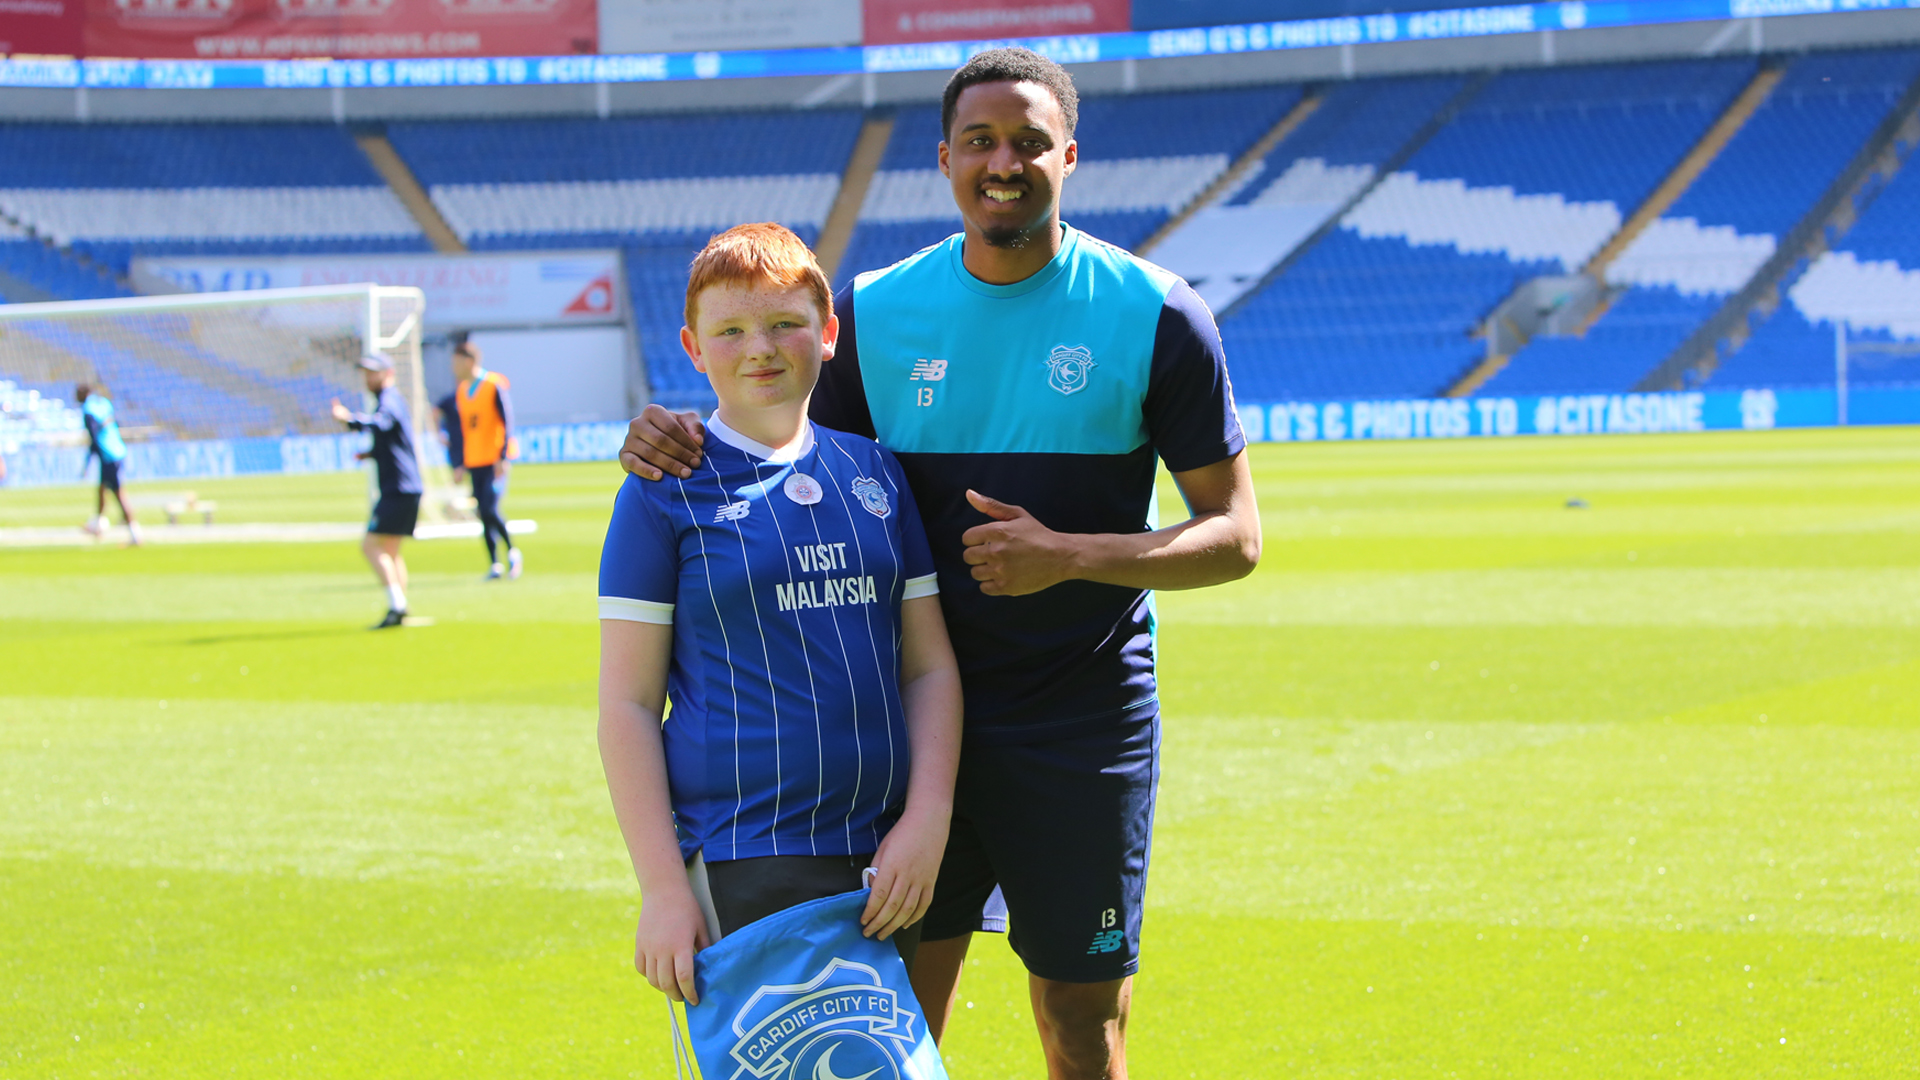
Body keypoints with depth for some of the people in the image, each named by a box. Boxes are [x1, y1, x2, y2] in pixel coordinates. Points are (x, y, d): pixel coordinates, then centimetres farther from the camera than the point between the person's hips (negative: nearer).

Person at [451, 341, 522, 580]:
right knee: (484, 514, 2)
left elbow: (507, 423, -9)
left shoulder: (494, 386, -8)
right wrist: (461, 464, 15)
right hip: (474, 461, 6)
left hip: (495, 460, -6)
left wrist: (503, 458, -14)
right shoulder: (461, 391, 11)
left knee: (490, 510, -16)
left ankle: (512, 551, 4)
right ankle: (494, 564, 8)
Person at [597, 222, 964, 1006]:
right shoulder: (665, 492, -2)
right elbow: (627, 705, -4)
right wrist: (663, 889, -10)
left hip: (883, 858, 4)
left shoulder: (875, 472, 10)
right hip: (740, 868, -4)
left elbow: (930, 665, 11)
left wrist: (927, 821, -3)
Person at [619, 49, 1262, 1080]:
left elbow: (1234, 535, -3)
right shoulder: (877, 310, 4)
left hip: (1083, 725, -2)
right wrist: (680, 446, -6)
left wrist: (1069, 557, -17)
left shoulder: (1152, 315, -4)